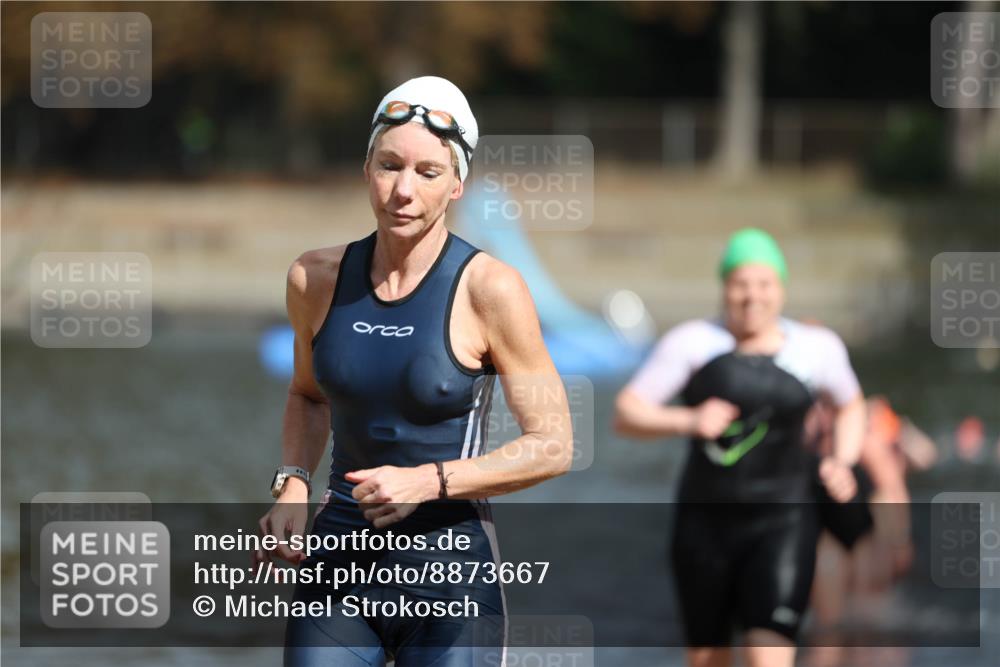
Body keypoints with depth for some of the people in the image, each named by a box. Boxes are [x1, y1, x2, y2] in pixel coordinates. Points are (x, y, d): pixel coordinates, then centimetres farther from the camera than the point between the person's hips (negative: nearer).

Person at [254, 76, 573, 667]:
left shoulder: (489, 288, -10)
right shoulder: (317, 279, 2)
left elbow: (552, 446, -7)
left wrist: (427, 481, -17)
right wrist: (293, 486, 4)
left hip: (450, 574, -3)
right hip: (339, 560, 4)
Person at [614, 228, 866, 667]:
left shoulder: (815, 348, 2)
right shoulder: (693, 342, -5)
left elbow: (851, 405, 22)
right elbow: (625, 415, -7)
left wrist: (842, 461, 4)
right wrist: (687, 421, -25)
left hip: (781, 522, -1)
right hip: (705, 524, 1)